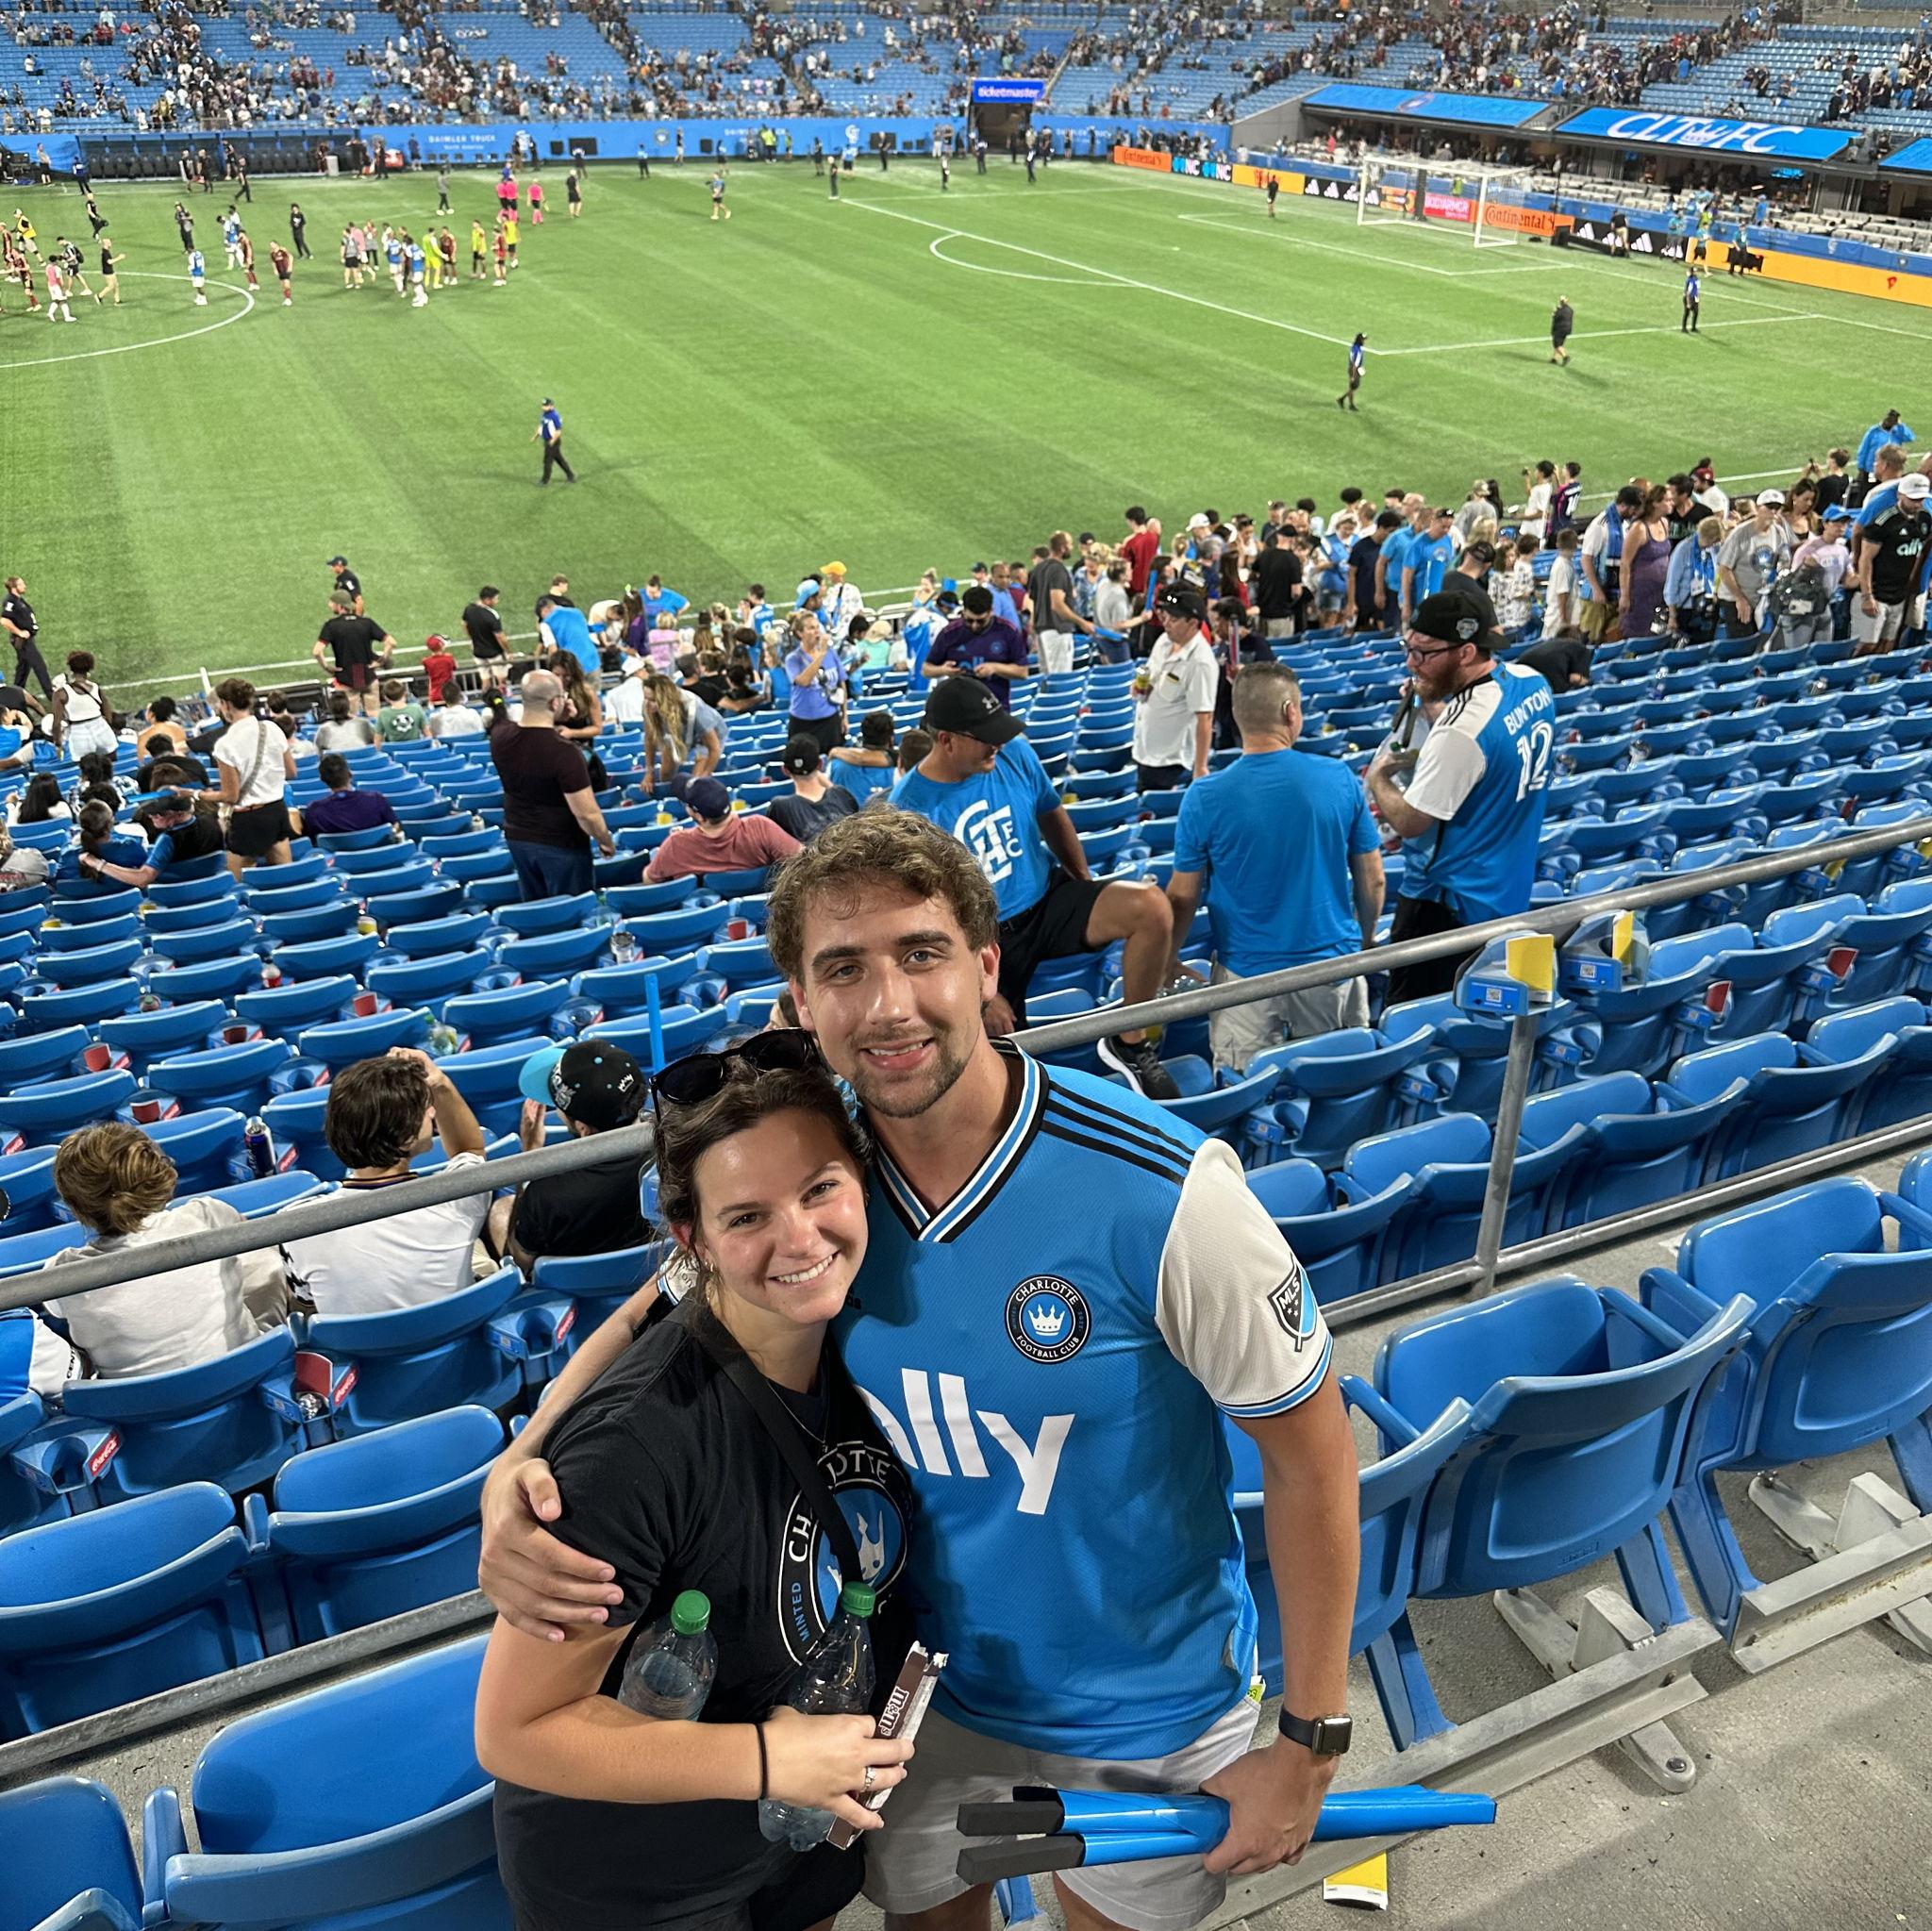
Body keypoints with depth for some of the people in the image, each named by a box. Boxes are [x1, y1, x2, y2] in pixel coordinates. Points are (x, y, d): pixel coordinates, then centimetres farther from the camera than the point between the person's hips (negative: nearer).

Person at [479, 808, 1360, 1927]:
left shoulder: (1160, 1193, -30)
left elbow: (1311, 1449, -19)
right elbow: (661, 1313, 0)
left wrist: (1311, 1744, -12)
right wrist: (517, 1473, -18)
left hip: (1147, 1718, -3)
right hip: (927, 1688, 3)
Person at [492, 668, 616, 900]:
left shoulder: (500, 737, -8)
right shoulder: (564, 752, -27)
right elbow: (587, 813, -24)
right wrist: (606, 842, -8)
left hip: (517, 838, 6)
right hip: (561, 846, -6)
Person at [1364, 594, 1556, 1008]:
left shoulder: (1461, 729, -29)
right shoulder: (1533, 684, 0)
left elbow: (1408, 822, -20)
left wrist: (1376, 778, -2)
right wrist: (1431, 704, 13)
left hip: (1446, 903, -9)